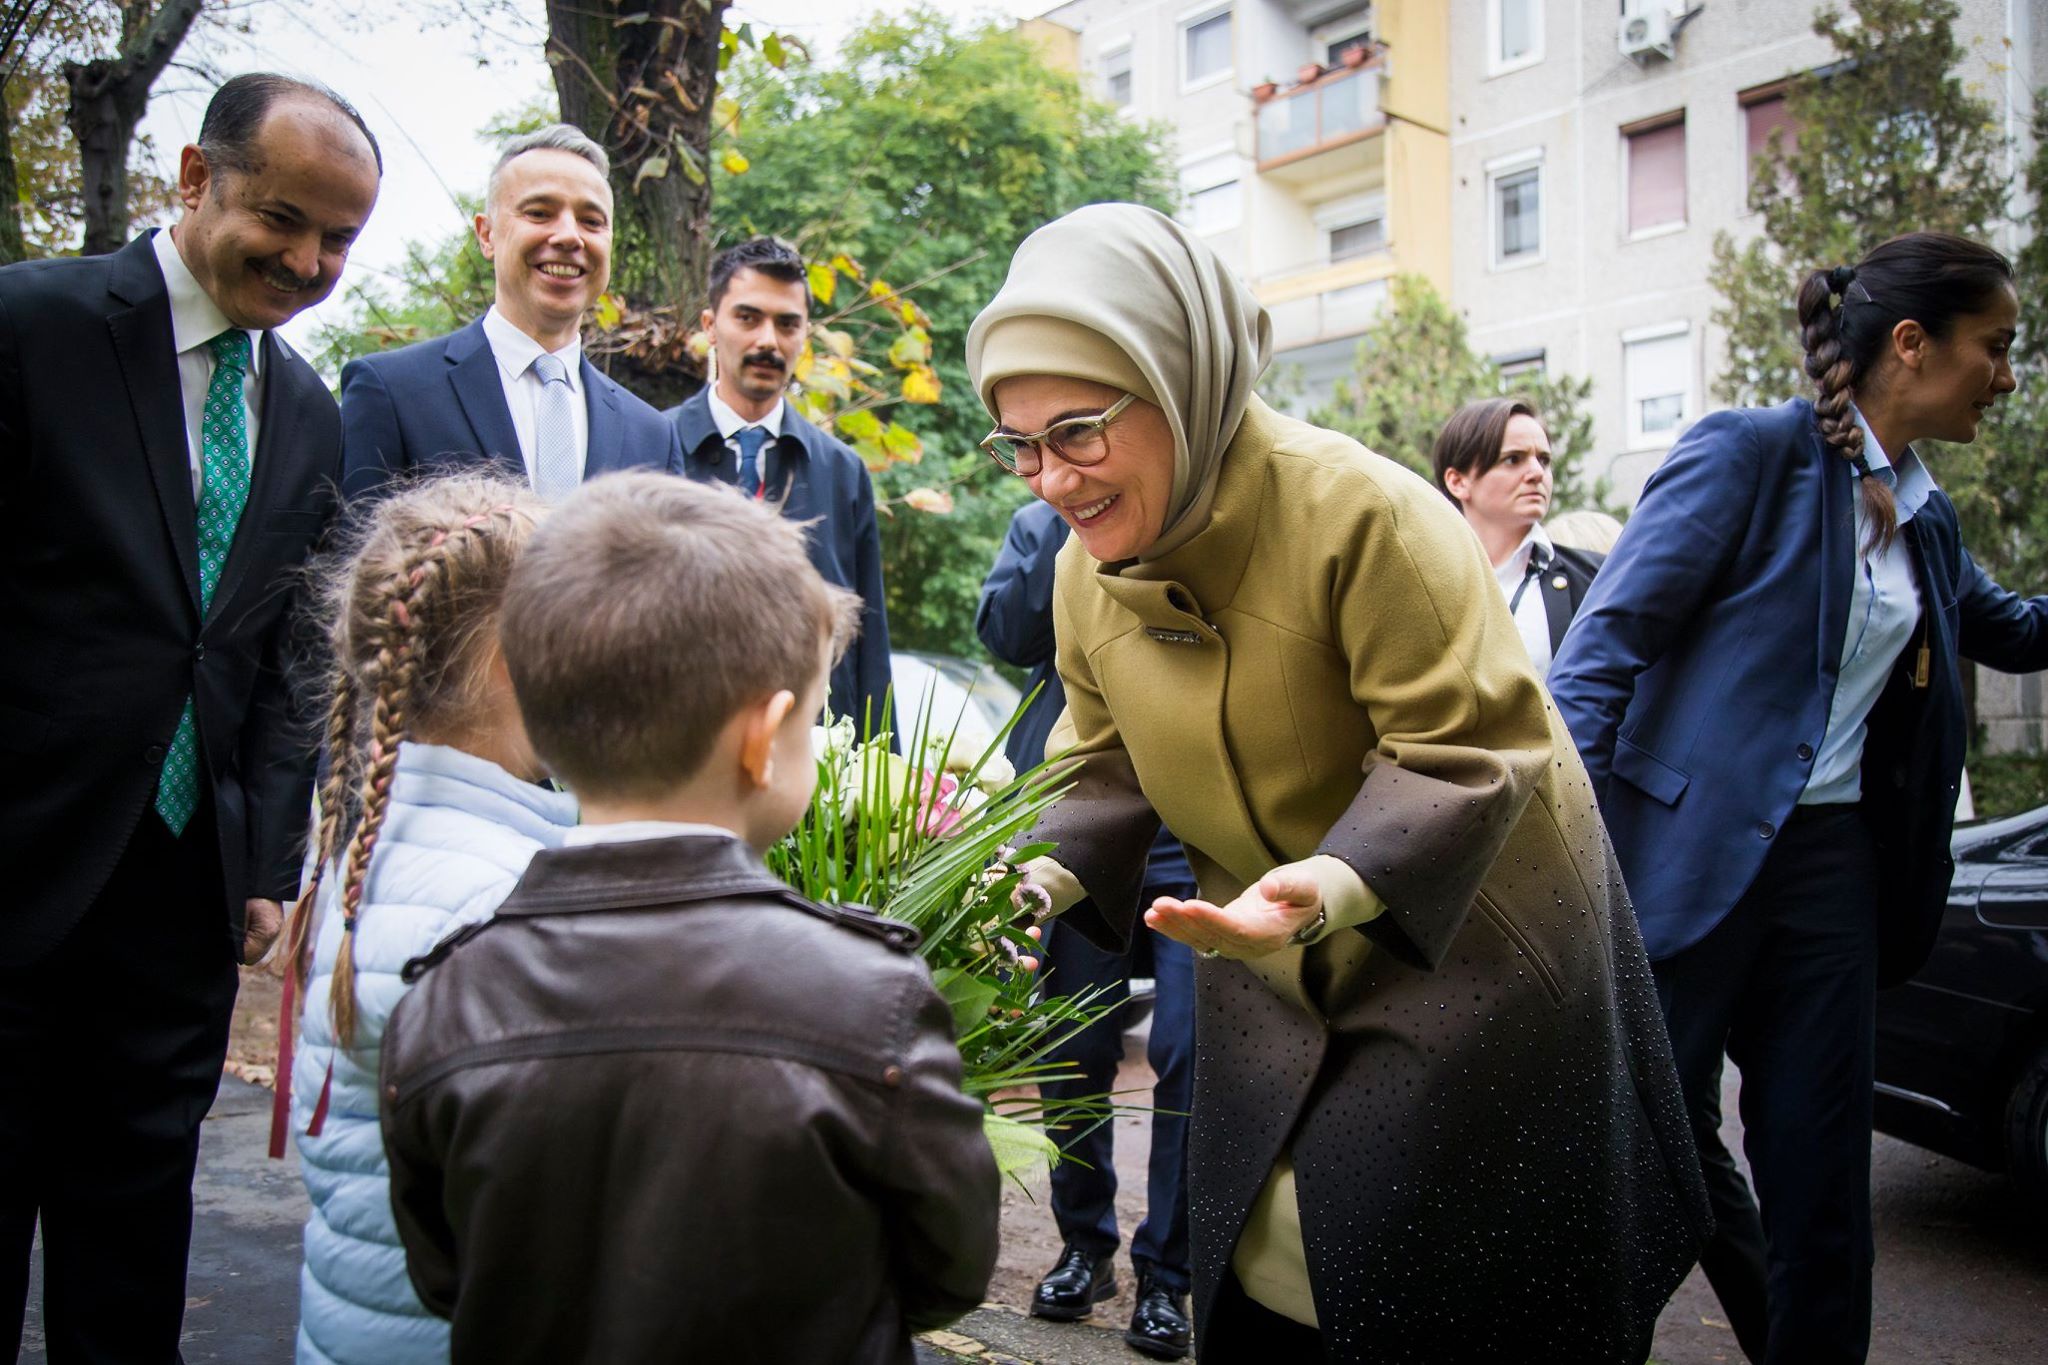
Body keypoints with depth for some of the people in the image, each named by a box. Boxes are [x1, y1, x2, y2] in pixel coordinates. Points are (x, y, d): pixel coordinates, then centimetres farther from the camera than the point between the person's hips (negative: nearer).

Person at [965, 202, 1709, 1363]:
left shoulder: (1362, 512, -27)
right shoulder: (1087, 571, -5)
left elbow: (1473, 748, -26)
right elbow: (1109, 765, 4)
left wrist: (1332, 889, -39)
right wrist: (1041, 875, -14)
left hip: (1469, 949, -6)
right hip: (1276, 982, 6)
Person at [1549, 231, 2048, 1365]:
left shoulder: (1925, 520, 14)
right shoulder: (1750, 452, -8)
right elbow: (1609, 637, -14)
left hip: (1833, 858, 7)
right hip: (1694, 848, -7)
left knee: (1822, 1168, 11)